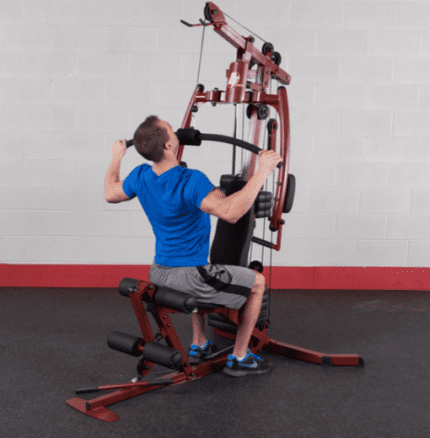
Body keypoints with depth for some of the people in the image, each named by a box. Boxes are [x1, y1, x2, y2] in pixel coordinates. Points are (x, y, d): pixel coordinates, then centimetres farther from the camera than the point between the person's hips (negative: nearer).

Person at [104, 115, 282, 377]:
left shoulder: (140, 177, -2)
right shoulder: (190, 181, -26)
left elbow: (111, 194, 18)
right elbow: (230, 212, -40)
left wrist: (117, 158, 32)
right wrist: (262, 173, -34)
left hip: (158, 275, 8)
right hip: (190, 277, -8)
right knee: (257, 282, 11)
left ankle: (199, 346, 40)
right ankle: (240, 358, 18)